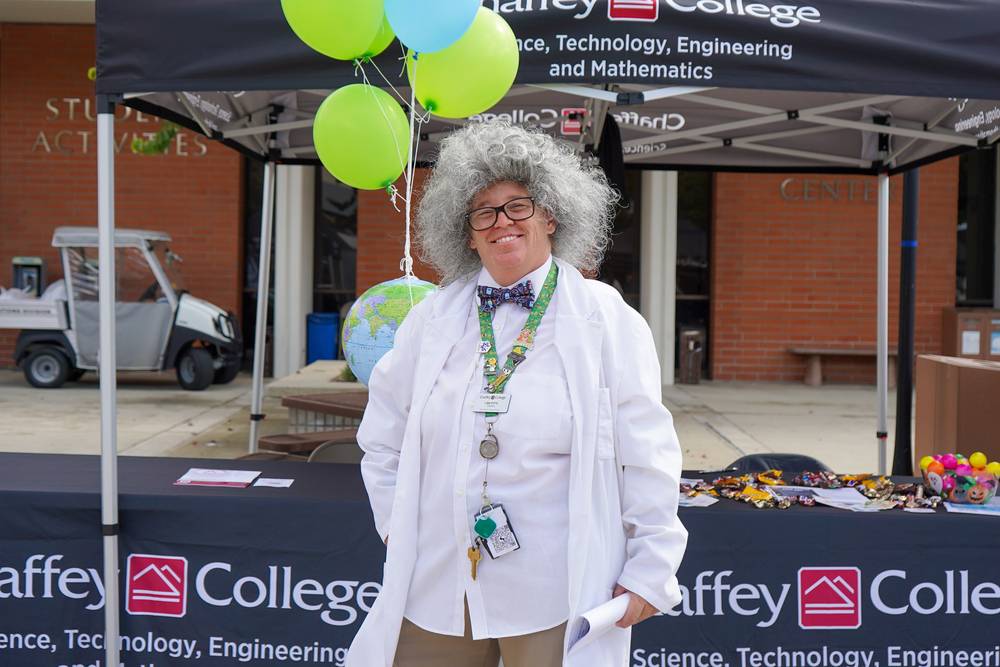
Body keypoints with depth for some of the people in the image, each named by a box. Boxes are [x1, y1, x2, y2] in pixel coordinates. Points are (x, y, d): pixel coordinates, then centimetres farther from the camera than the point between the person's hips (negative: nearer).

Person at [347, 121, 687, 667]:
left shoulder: (607, 320, -3)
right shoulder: (433, 317, 7)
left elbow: (647, 457, -3)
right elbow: (382, 439, 17)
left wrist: (650, 569, -4)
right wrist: (397, 527, 10)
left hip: (554, 598, -3)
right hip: (436, 587, 3)